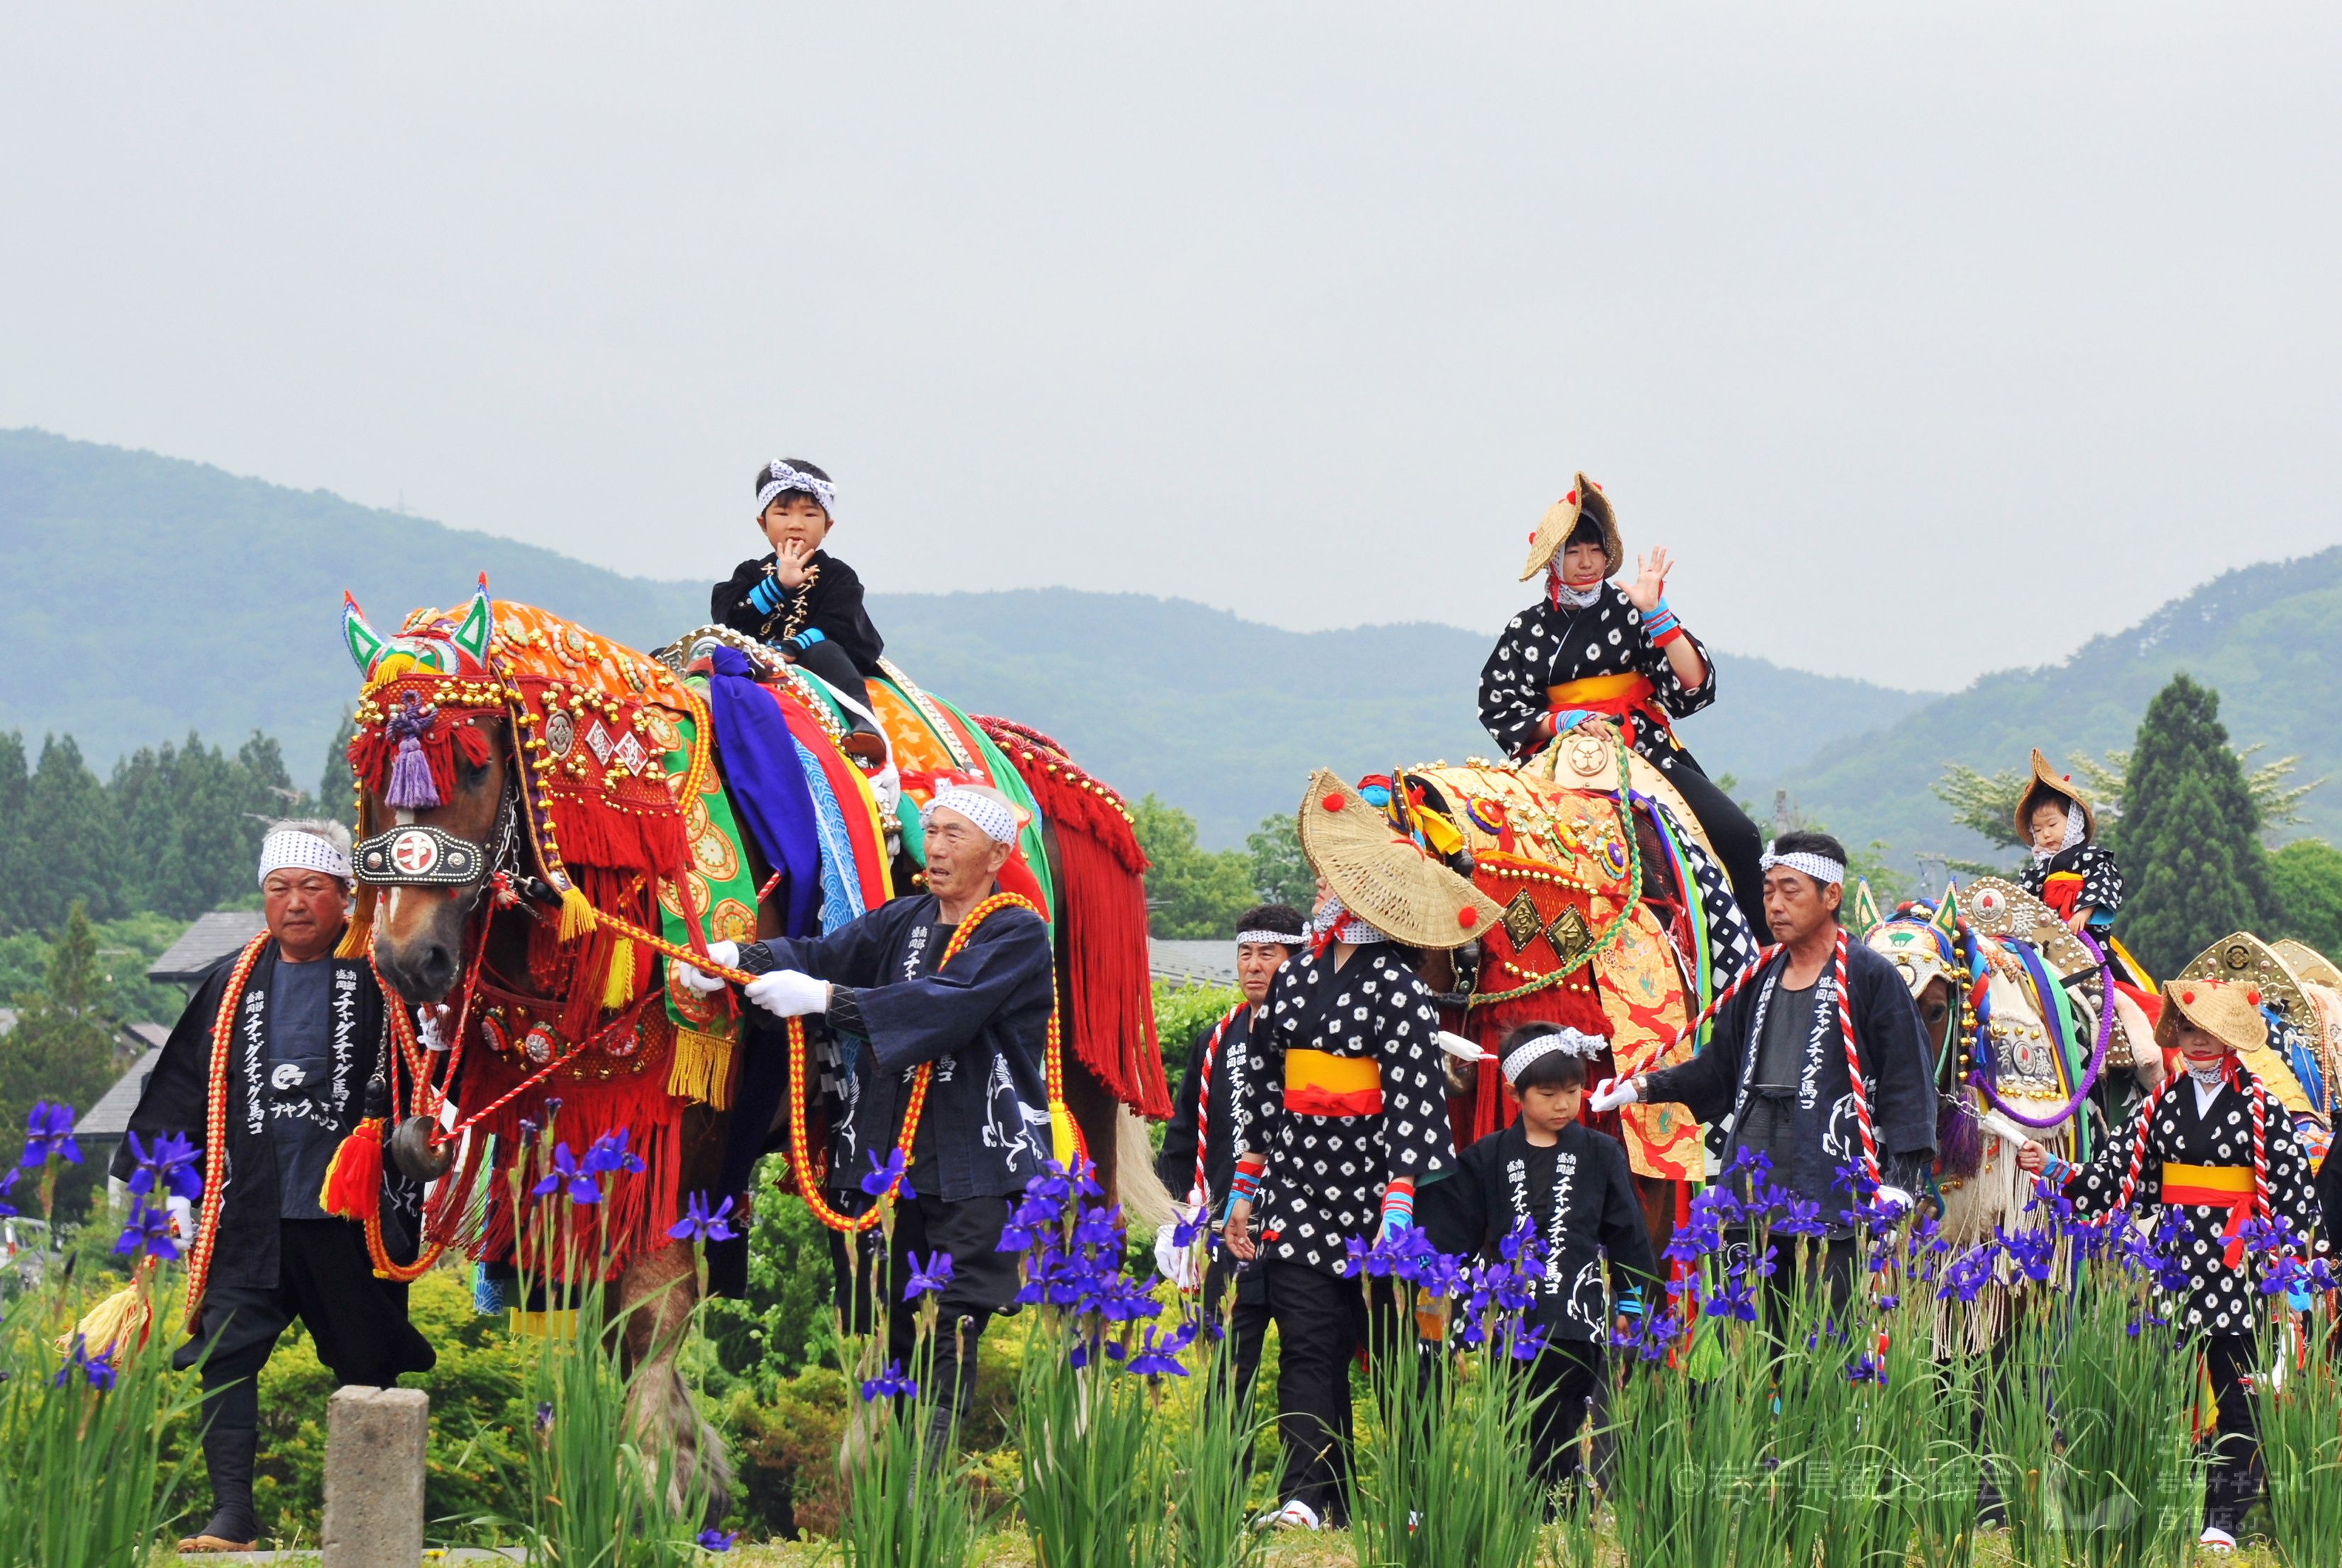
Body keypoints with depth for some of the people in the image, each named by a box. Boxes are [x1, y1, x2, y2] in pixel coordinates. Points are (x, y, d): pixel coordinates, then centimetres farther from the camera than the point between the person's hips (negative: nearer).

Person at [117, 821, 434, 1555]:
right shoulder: (233, 986, 11)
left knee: (366, 1364, 7)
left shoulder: (382, 977, 0)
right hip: (251, 1214, 2)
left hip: (353, 1214, -2)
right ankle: (232, 1514, -9)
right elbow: (178, 1094, 16)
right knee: (225, 1352, -10)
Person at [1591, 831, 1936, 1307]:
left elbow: (1907, 1083, -4)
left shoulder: (1870, 977, -1)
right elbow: (1721, 1068, 28)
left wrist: (1898, 1181, -13)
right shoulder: (1760, 979, 19)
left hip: (1832, 1192, -6)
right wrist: (1644, 1088, 16)